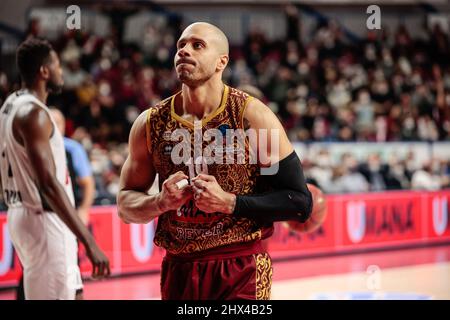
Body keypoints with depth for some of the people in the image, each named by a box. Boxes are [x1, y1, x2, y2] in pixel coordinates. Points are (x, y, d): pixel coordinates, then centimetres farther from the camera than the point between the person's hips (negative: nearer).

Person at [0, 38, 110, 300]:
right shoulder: (33, 113, -19)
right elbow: (49, 184, -26)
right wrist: (89, 243, -29)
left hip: (24, 214, 10)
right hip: (42, 220, -10)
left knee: (73, 293, 17)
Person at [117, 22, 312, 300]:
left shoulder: (253, 116, -6)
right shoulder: (150, 124, 3)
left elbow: (300, 203, -7)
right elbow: (126, 205, 11)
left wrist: (228, 202, -16)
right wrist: (160, 202, -10)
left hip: (242, 270, -3)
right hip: (179, 271, 3)